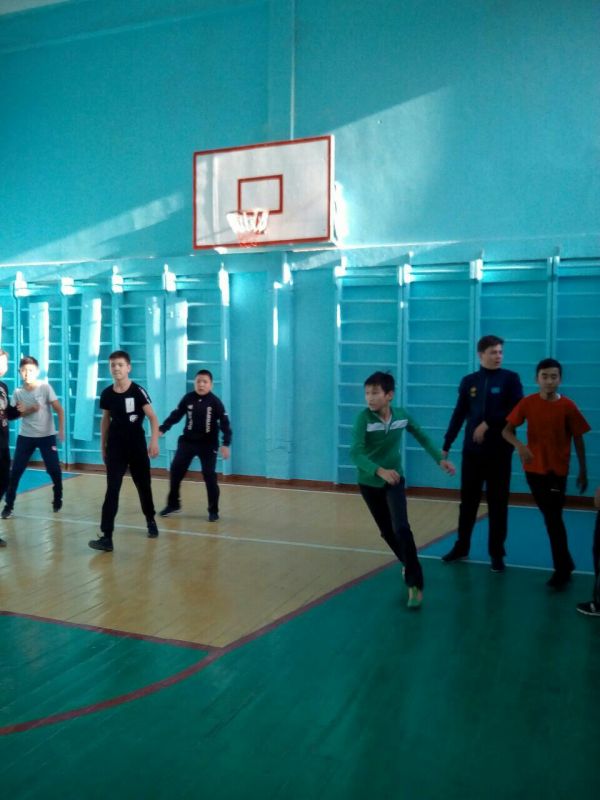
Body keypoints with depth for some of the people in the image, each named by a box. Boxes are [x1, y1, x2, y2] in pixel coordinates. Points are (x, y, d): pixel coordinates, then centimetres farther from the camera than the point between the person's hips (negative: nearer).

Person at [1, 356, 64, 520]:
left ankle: (57, 499, 20)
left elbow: (59, 409, -9)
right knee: (15, 471, -1)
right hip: (25, 436, 2)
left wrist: (61, 430, -20)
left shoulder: (45, 387, -7)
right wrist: (29, 410, -15)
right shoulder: (18, 392, 1)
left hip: (47, 436, -2)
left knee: (54, 470, -2)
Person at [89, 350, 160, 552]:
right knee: (112, 490, -6)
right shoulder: (106, 394, -1)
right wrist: (103, 447, 13)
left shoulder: (138, 391, -12)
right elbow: (105, 420, 12)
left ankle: (150, 521, 40)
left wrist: (154, 440, -29)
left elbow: (152, 417, -15)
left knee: (144, 486, 13)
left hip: (137, 446, -2)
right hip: (115, 447, 2)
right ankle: (107, 537, -10)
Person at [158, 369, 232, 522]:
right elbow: (175, 415, 1)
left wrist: (226, 444, -21)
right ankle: (173, 504, 20)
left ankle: (213, 510, 9)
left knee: (209, 476, -4)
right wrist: (162, 429, -10)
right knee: (176, 470, 2)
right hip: (187, 441, 3)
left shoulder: (215, 402, -11)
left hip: (208, 444, -3)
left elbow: (224, 423, -12)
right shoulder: (187, 398, -4)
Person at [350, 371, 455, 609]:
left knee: (401, 529, -16)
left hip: (394, 481, 0)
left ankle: (415, 584, -9)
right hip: (369, 483, 0)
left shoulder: (402, 415, -11)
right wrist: (379, 470, -46)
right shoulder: (364, 418, -21)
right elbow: (355, 453, -32)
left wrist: (440, 459, 6)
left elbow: (422, 437, 8)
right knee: (386, 531, 14)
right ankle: (409, 564, 40)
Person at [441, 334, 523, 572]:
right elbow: (458, 415, 8)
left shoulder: (510, 378, -2)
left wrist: (488, 424, -15)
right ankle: (462, 547, 24)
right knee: (468, 500, 10)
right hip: (472, 450, 2)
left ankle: (497, 553, 16)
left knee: (497, 503, 5)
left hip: (499, 450, -2)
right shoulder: (469, 381, 5)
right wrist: (446, 445, 7)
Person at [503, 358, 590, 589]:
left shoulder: (568, 406, -10)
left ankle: (562, 570, 6)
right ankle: (565, 562, 30)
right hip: (533, 468, 3)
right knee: (549, 517, 14)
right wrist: (519, 445, -26)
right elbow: (506, 430, -5)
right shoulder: (527, 403, -5)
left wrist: (583, 471, 1)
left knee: (554, 518, -5)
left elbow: (578, 439, -2)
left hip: (557, 470, -3)